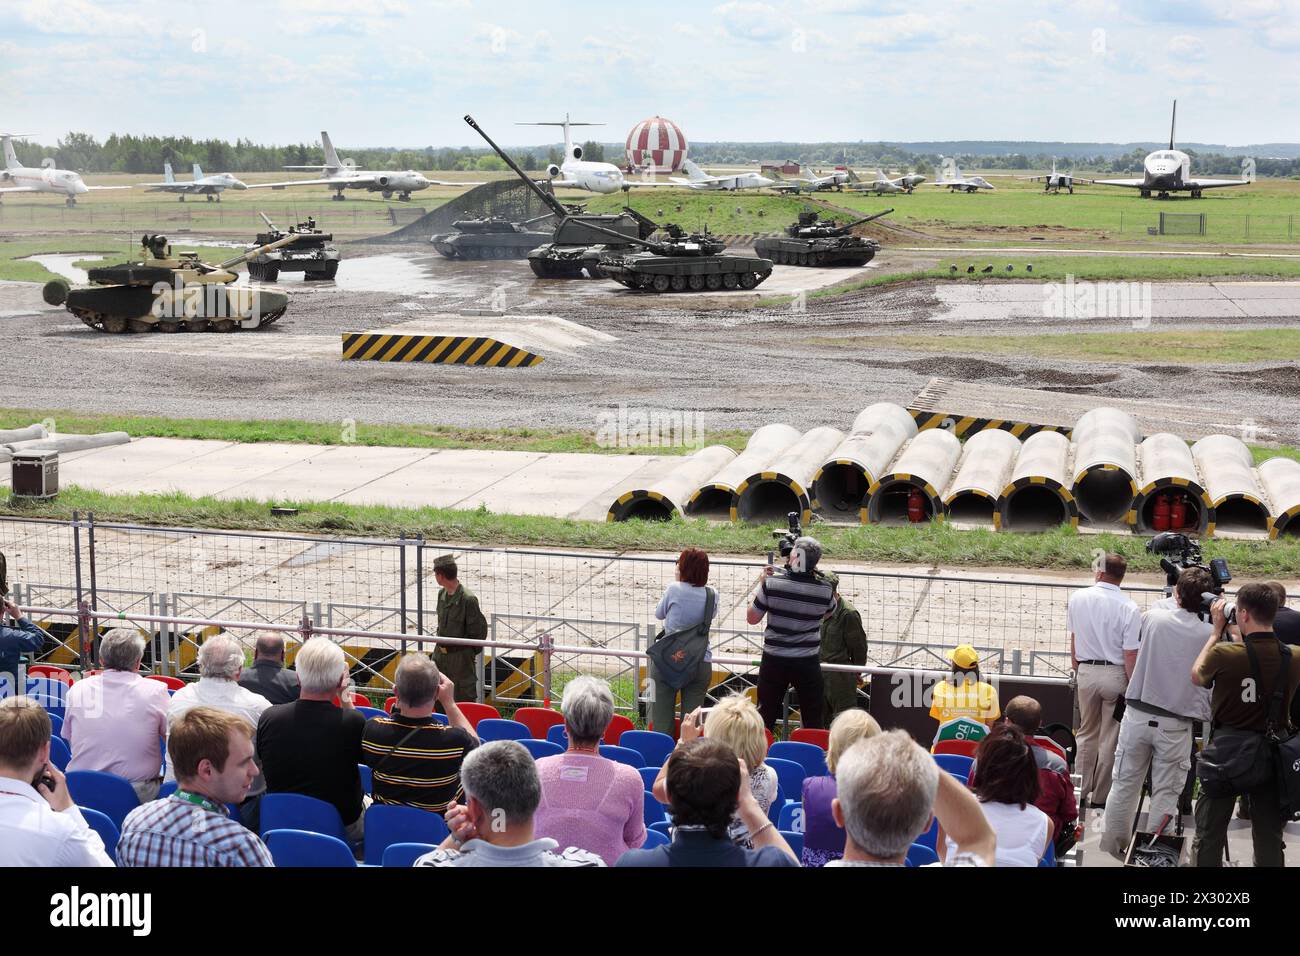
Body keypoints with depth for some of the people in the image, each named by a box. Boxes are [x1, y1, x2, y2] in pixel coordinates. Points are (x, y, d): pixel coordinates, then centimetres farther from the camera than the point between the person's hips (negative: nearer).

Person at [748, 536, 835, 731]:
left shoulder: (772, 583, -13)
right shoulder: (824, 589, -8)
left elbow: (752, 618, -2)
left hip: (774, 660, 0)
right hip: (807, 663, 0)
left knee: (765, 715, 11)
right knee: (814, 721, 9)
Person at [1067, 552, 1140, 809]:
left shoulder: (1077, 598, -2)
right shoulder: (1129, 609, -14)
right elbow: (1130, 654, -13)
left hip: (1086, 671, 3)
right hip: (1116, 674, -3)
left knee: (1087, 734, 17)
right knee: (1110, 739, 8)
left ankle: (1080, 793, 19)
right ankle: (1100, 796, 13)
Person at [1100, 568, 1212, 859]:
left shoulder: (1152, 617, -6)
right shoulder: (1210, 634, -9)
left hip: (1138, 714, 1)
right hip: (1176, 724, -1)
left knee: (1125, 783, 12)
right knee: (1166, 792, 8)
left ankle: (1114, 845, 22)